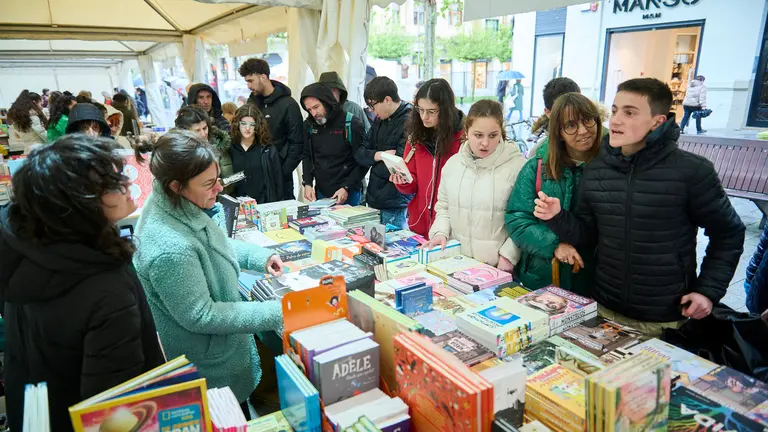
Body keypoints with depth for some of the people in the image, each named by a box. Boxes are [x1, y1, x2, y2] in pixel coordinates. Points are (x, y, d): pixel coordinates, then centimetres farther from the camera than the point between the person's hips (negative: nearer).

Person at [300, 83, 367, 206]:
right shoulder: (309, 125, 3)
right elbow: (307, 156, 12)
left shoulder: (352, 125, -12)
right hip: (320, 193, 5)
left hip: (348, 194, -4)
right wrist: (307, 184, -1)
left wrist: (347, 188, -15)